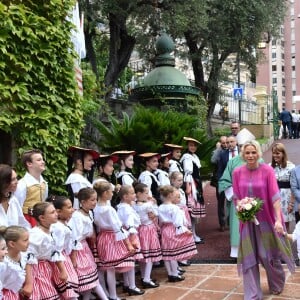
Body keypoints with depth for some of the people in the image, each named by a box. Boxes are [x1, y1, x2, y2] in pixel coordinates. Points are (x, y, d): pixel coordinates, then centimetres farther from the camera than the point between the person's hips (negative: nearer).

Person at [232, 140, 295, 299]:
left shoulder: (267, 170, -13)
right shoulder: (237, 172, -4)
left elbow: (275, 196, -17)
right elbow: (236, 196, 4)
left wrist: (278, 220, -24)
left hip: (267, 219, -2)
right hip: (248, 220, 2)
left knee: (268, 255, 10)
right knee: (248, 257, 3)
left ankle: (277, 284, 40)